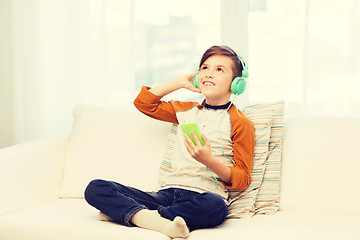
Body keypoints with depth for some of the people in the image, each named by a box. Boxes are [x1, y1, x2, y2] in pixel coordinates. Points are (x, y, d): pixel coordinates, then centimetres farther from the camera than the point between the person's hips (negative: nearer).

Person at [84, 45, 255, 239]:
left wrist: (209, 160, -18)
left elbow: (242, 179, 0)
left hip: (203, 195, -4)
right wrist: (180, 82, 24)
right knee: (95, 188, -14)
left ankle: (125, 212, -30)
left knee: (215, 207, -44)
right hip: (168, 192, 4)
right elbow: (143, 103, 30)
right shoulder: (187, 110, 23)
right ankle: (161, 223, -35)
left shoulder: (239, 123, 6)